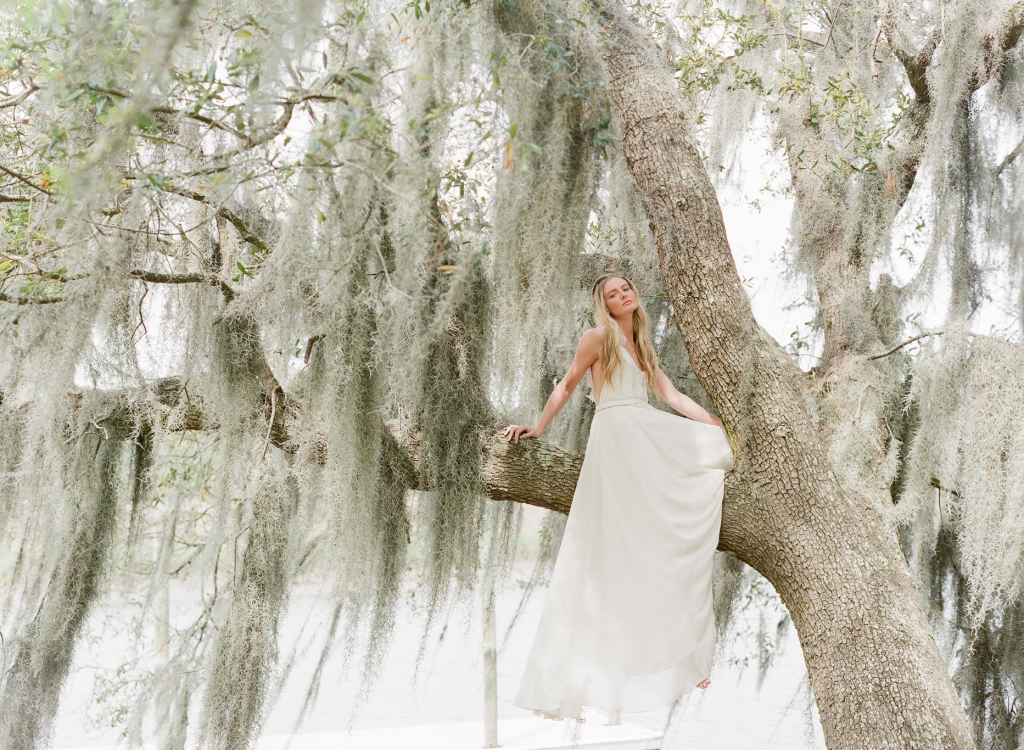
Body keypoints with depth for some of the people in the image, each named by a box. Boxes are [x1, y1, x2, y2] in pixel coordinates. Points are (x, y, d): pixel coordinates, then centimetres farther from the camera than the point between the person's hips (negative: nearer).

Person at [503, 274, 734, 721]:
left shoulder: (642, 348, 22)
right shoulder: (599, 337, 1)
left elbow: (673, 397, 16)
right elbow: (566, 386, 7)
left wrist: (720, 427, 9)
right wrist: (539, 428, 6)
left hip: (650, 441, 8)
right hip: (616, 436, -8)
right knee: (617, 544, -9)